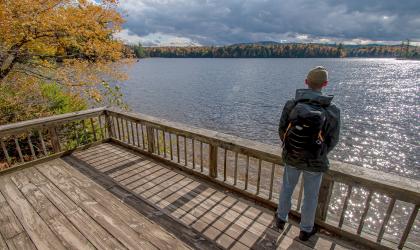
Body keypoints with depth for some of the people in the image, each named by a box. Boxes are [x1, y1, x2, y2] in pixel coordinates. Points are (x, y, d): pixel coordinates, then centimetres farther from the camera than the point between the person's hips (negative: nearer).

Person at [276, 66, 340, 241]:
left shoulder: (291, 105, -16)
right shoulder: (332, 110, -19)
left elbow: (282, 130, -6)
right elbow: (332, 141, -8)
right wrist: (318, 154, 13)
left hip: (291, 156, 2)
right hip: (314, 162, -1)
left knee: (287, 188, 24)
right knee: (310, 196, 20)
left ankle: (281, 219, 46)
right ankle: (305, 230, 41)